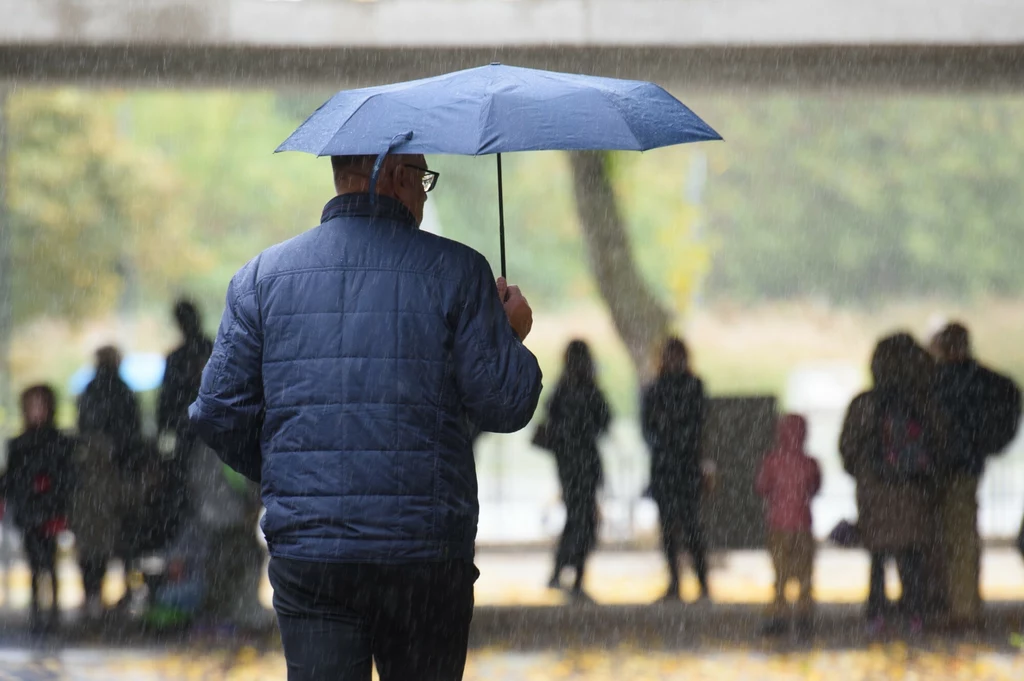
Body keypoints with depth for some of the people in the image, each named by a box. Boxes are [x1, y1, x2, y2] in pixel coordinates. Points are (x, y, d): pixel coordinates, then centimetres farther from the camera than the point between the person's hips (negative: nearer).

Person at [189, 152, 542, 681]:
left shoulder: (262, 275, 6)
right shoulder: (455, 271, -2)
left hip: (305, 553, 1)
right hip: (426, 555, -1)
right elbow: (505, 406, -3)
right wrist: (512, 335, 17)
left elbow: (218, 413, 4)